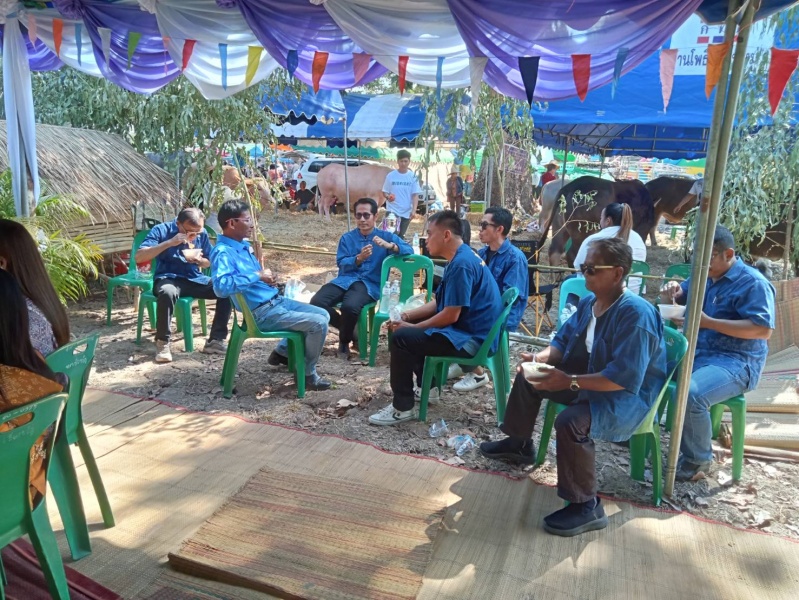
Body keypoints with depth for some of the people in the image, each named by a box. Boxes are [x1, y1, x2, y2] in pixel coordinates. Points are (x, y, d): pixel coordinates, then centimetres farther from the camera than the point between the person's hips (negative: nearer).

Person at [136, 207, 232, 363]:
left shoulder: (202, 234, 2)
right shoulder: (161, 230, -10)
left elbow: (208, 262, 13)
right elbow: (139, 257, -20)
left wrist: (199, 261, -12)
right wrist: (169, 242, -29)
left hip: (195, 279, 4)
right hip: (168, 278, -4)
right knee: (167, 292, -40)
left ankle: (216, 340, -12)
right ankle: (162, 343, -20)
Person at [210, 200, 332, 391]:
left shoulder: (243, 245, 12)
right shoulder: (223, 252, -18)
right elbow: (221, 287, -35)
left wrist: (268, 277, 3)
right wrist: (257, 276, -25)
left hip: (276, 301, 10)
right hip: (262, 313, -10)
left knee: (323, 314, 15)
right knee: (318, 323, -17)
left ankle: (282, 352, 26)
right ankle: (307, 374, 2)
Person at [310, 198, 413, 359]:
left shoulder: (386, 236, 10)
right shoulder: (347, 238, 17)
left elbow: (409, 250, -3)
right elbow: (341, 264, 4)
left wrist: (390, 245, -21)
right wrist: (359, 258, -15)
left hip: (370, 284, -3)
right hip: (345, 280, 4)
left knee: (350, 306, -37)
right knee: (317, 302, -24)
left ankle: (344, 341, -4)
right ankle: (349, 329, 1)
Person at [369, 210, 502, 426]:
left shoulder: (461, 264, -22)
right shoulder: (460, 258, 11)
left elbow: (450, 315, -23)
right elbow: (440, 303, 15)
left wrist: (411, 326, -11)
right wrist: (407, 316, 4)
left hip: (471, 338, -11)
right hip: (467, 329, 11)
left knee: (402, 338, -19)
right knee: (407, 328, 21)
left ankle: (403, 407, -8)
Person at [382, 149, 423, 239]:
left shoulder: (413, 177, -1)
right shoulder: (390, 176, -3)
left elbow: (415, 195, -2)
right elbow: (384, 192, 4)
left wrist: (414, 210, -14)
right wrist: (388, 196, -20)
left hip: (406, 212, 1)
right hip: (392, 210, -1)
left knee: (401, 235, 11)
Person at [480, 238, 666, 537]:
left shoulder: (636, 314, -29)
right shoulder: (589, 301, -1)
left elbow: (625, 378, -34)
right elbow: (563, 340, 8)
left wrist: (570, 382, -36)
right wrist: (541, 357, -14)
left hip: (629, 396, -10)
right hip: (589, 379, 10)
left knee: (571, 421, -36)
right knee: (528, 376, 14)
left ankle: (586, 507, -17)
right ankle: (519, 444, 32)